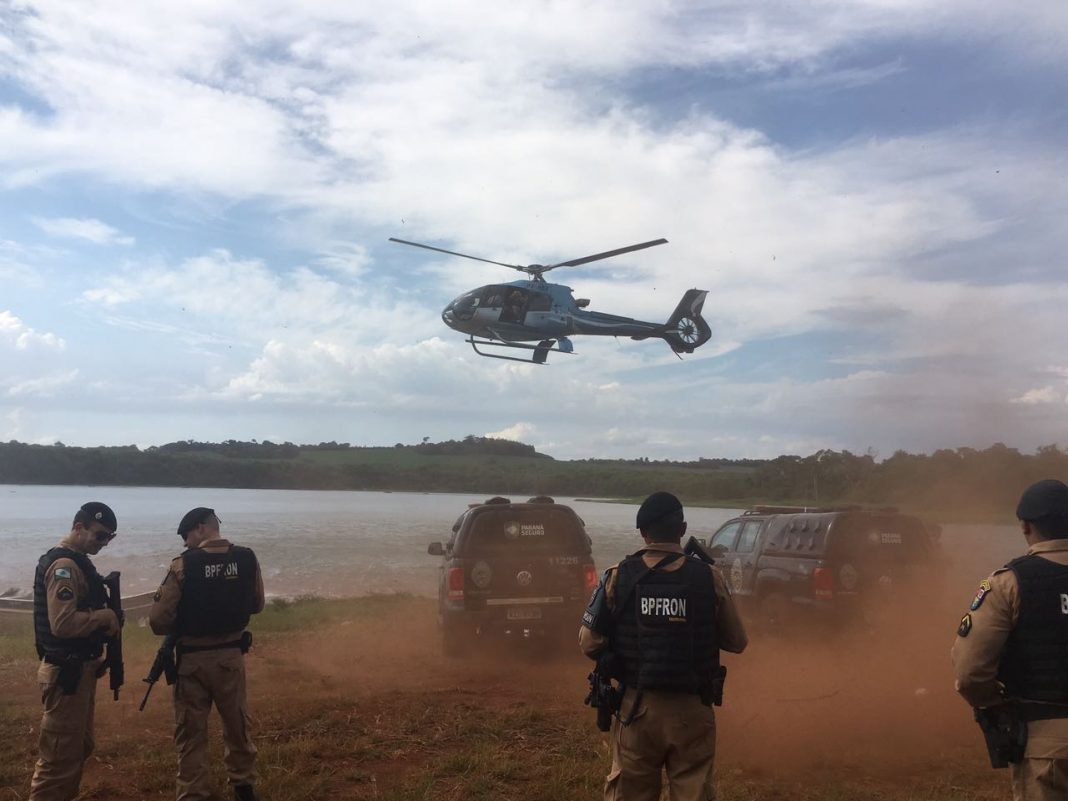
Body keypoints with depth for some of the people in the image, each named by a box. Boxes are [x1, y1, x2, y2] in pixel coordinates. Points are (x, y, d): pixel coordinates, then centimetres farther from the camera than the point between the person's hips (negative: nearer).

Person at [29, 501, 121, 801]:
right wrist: (106, 616, -17)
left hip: (79, 669, 10)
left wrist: (105, 619, 5)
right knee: (60, 755, -3)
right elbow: (63, 624, -29)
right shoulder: (64, 566, -19)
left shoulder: (77, 562, 13)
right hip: (66, 672, -10)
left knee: (80, 747, 20)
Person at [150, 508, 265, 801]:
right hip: (231, 655, 3)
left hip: (193, 659, -3)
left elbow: (159, 620, -15)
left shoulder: (183, 565, -17)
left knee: (191, 731, 12)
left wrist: (182, 624, 5)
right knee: (238, 724, 21)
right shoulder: (247, 559, -6)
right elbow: (256, 605, 8)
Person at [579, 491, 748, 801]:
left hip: (637, 706, 0)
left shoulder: (618, 577, -8)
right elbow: (737, 642, 1)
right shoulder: (709, 578, -8)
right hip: (691, 709, 0)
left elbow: (589, 643, -5)